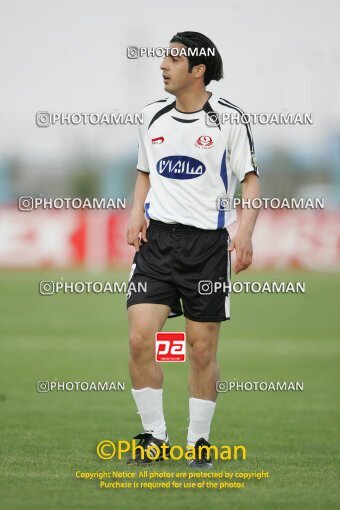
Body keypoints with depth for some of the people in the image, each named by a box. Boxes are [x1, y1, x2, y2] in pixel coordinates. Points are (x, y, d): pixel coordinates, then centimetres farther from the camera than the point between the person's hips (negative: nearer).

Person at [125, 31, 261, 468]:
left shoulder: (228, 119, -3)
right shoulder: (153, 117, 9)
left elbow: (251, 180, 0)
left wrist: (244, 233, -13)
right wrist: (137, 211, 4)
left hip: (207, 241, -3)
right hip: (157, 236, 3)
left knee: (202, 349, 2)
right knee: (140, 338, -10)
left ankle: (198, 442, 15)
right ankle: (154, 436, 2)